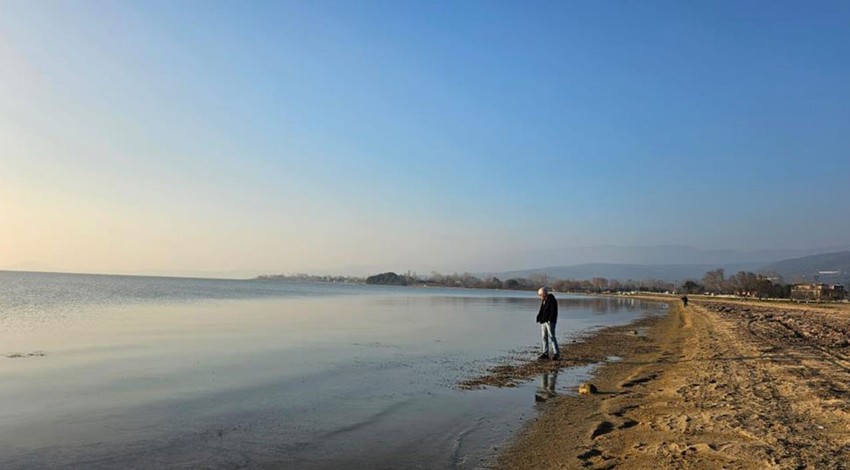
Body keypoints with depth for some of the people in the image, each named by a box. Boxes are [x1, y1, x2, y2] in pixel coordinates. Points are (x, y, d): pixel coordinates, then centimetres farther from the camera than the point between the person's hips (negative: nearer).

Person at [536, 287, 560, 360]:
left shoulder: (552, 300, -11)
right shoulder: (543, 301, 16)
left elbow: (553, 312, -17)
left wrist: (550, 320, -21)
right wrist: (539, 319, 12)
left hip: (550, 322, -9)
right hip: (543, 321, 9)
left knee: (551, 337, -10)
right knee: (544, 337, 9)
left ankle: (556, 353, -7)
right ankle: (545, 353, 14)